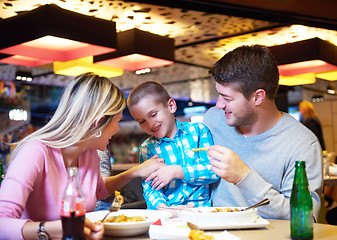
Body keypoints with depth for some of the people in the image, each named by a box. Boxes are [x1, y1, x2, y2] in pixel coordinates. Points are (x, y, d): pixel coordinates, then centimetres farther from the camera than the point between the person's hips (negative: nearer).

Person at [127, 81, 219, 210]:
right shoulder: (147, 148, 9)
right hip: (167, 211, 2)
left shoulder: (198, 130, 6)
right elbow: (150, 188, 1)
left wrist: (176, 171, -11)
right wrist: (162, 207, -20)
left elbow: (214, 170, -2)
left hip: (200, 207, -1)